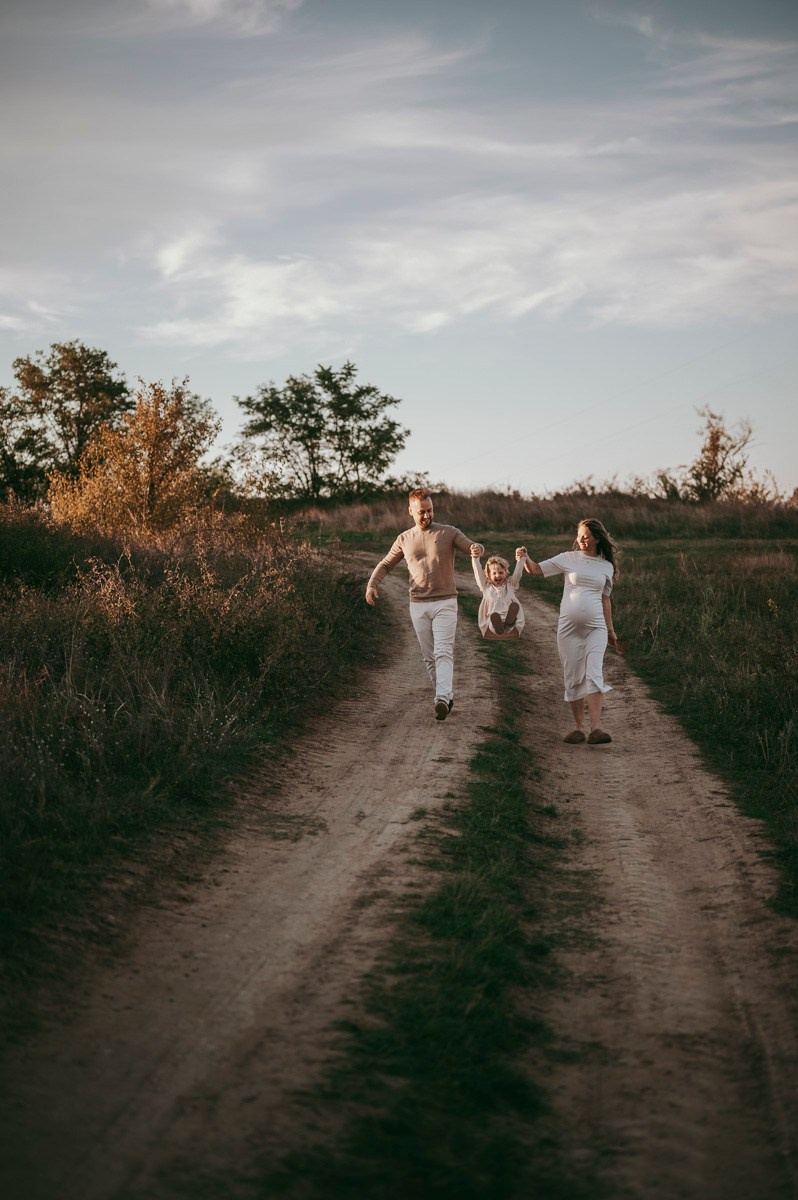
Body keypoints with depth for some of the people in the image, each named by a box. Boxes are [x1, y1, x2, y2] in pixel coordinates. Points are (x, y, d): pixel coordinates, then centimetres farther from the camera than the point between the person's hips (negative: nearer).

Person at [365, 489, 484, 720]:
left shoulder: (449, 533, 0)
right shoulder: (404, 539, 8)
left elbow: (473, 548, -6)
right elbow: (385, 564, 15)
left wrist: (477, 548, -32)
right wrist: (371, 584, -3)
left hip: (445, 603, -4)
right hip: (418, 606, 4)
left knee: (443, 652, -16)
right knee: (429, 657, 7)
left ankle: (442, 699, -27)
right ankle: (446, 697, 20)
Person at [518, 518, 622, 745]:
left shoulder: (607, 567, 9)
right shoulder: (568, 559, 4)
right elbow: (535, 569, 2)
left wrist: (611, 631, 19)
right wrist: (525, 558, -19)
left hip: (596, 627, 0)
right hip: (569, 626, 0)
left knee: (594, 675, -14)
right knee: (573, 678, 2)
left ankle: (596, 728, -22)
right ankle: (579, 727, 11)